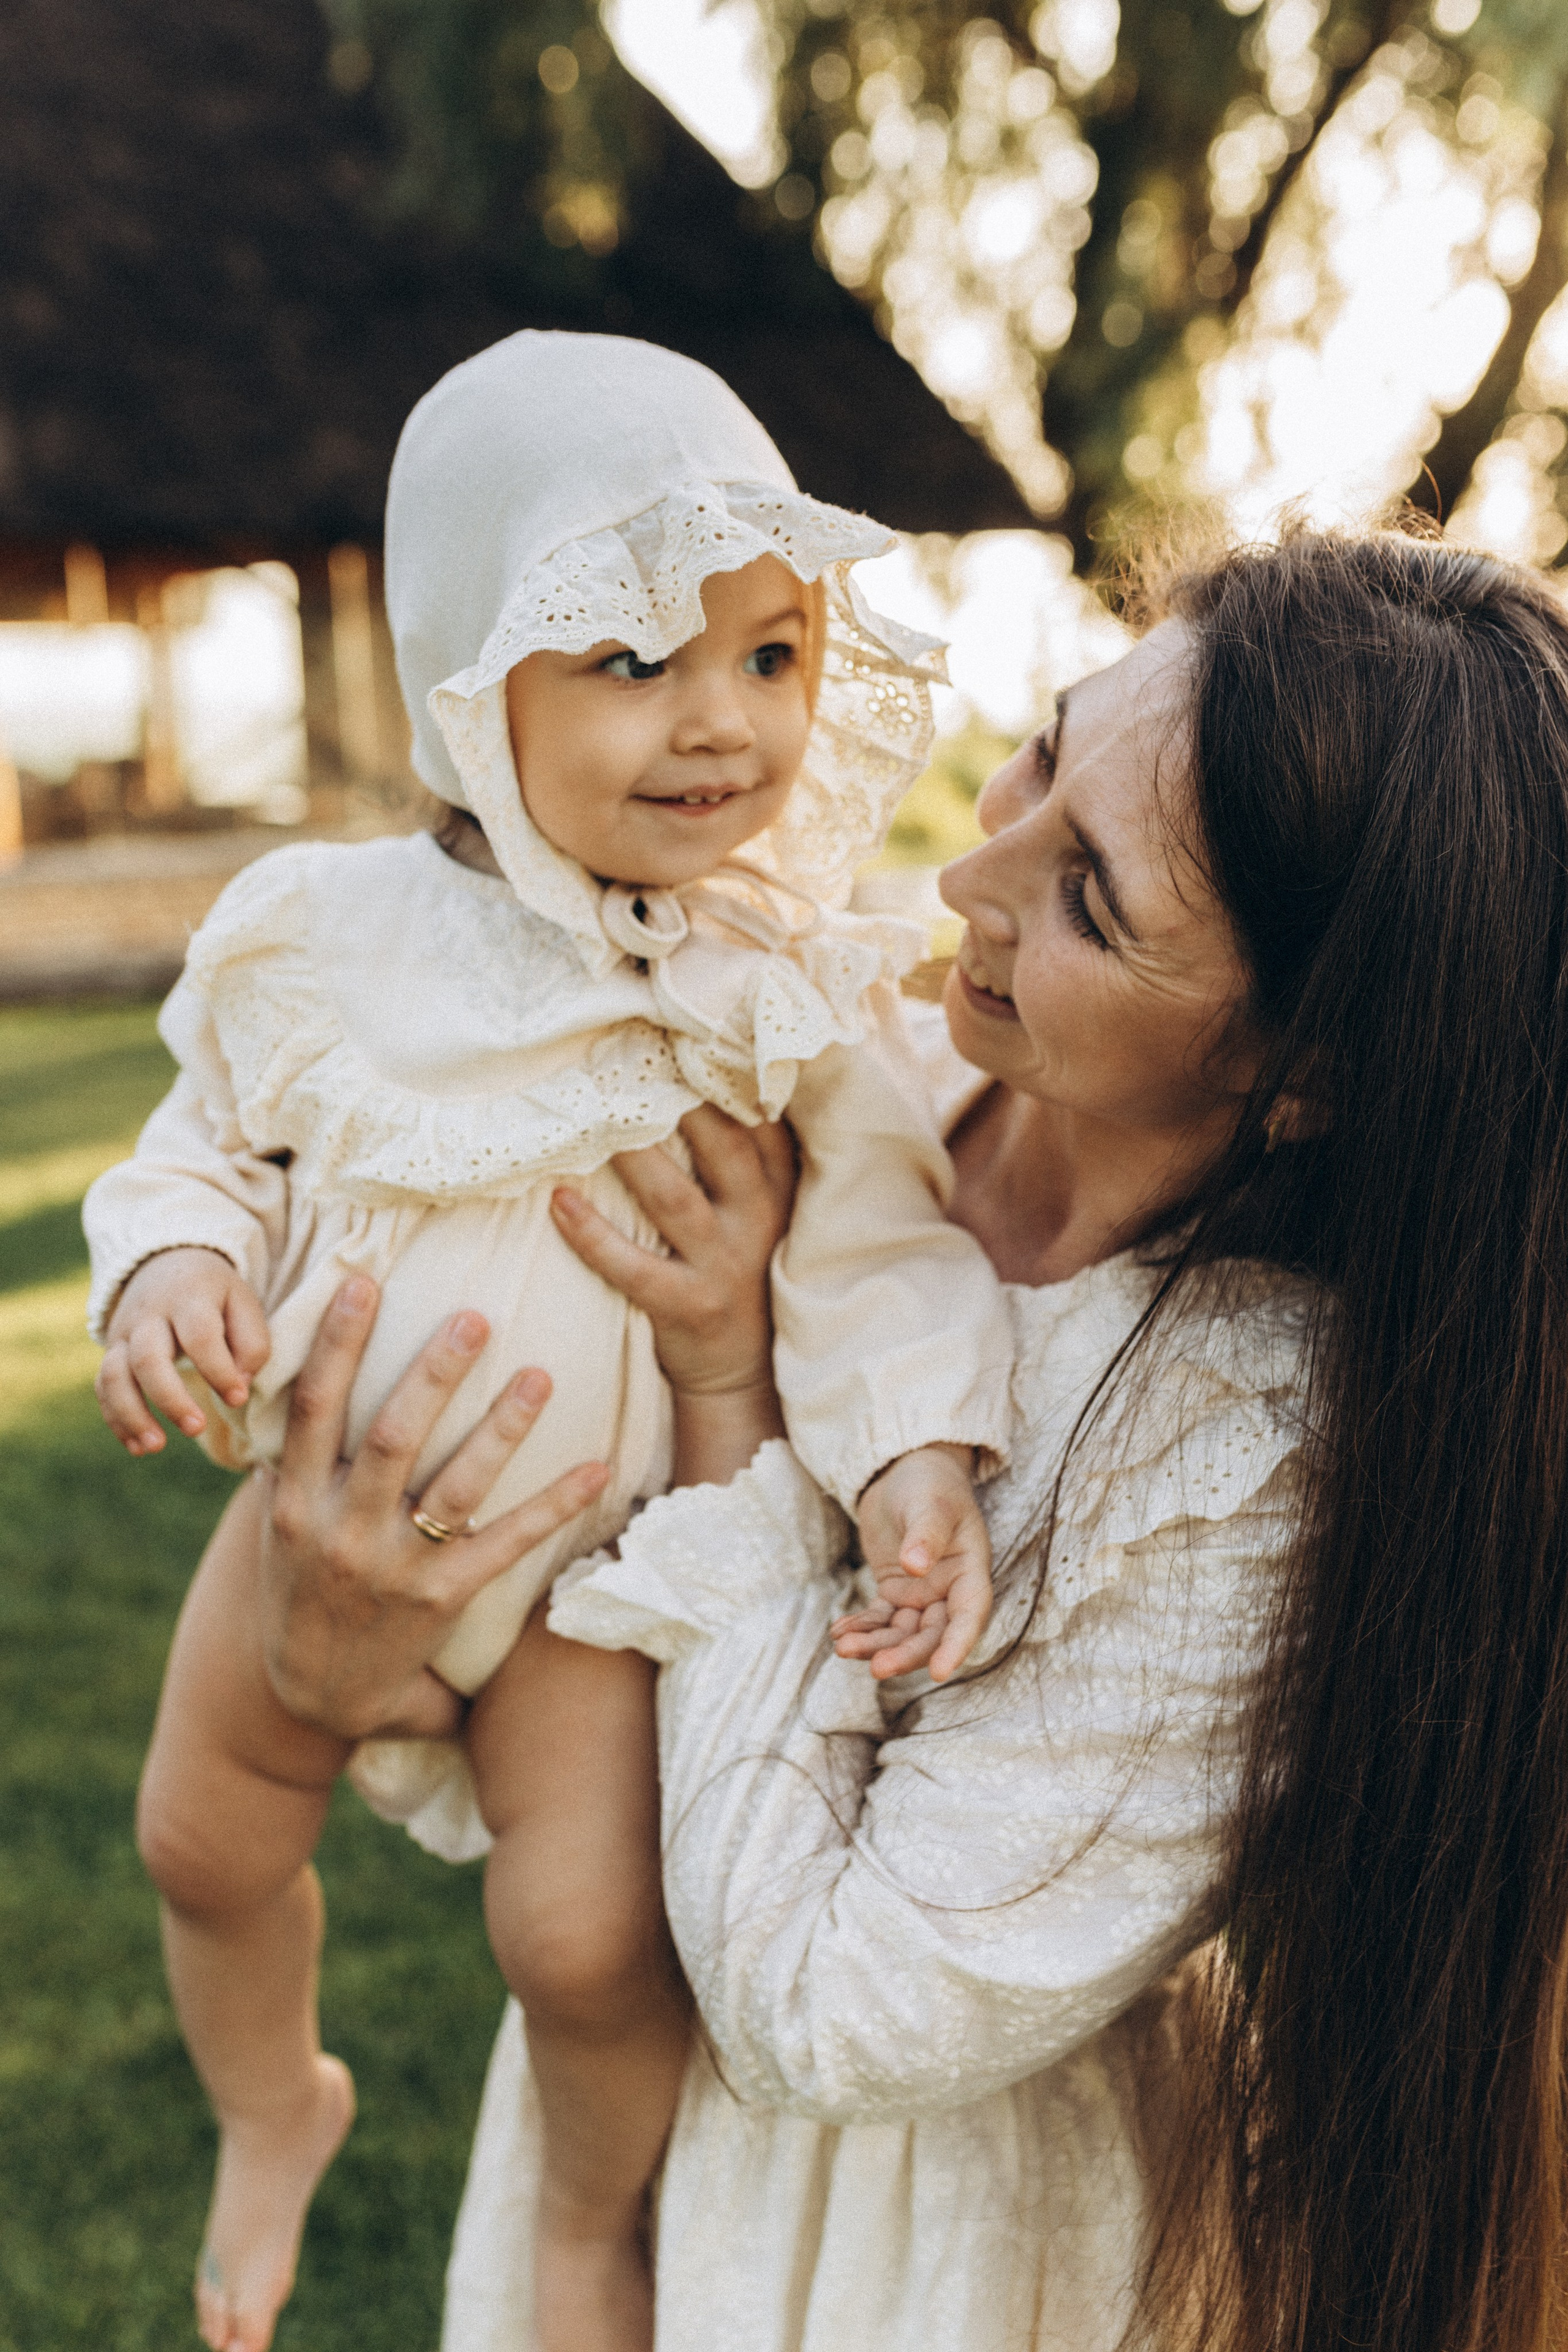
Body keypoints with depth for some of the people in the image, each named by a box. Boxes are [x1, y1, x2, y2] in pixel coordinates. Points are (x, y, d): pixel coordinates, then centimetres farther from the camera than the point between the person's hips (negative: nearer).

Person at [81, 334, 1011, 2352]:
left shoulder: (804, 979, -17)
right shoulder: (329, 933, -14)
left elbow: (884, 1239, -14)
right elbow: (216, 1144, 0)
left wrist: (914, 1456, -28)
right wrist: (171, 1261, -20)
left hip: (608, 1543, -2)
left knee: (589, 1932, -9)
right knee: (206, 1842, 18)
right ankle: (273, 2112, 53)